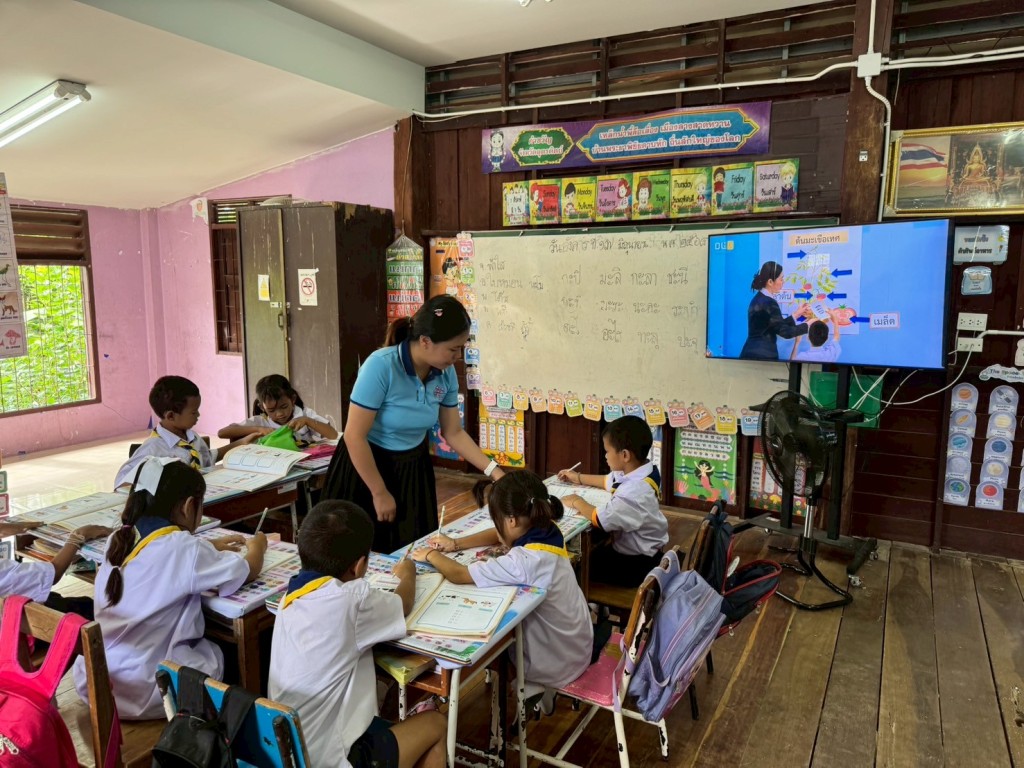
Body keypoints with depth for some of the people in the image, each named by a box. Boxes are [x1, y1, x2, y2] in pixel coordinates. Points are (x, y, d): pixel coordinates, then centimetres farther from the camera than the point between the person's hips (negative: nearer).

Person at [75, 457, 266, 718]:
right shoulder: (183, 548, -19)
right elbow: (249, 570, -7)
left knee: (204, 644, 24)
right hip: (142, 695, -7)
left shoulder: (119, 539, 1)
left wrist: (208, 548, 25)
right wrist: (257, 547, 13)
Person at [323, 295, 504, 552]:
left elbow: (454, 432, 2)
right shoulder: (381, 366, -27)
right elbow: (354, 436, -23)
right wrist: (380, 493, -15)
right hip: (367, 466, -5)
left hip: (413, 467, 5)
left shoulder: (446, 373, -10)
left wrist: (494, 471, -4)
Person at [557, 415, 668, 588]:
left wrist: (577, 502, -13)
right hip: (628, 546, 8)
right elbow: (609, 481, 17)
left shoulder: (636, 491, -35)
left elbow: (601, 519, -31)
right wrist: (578, 478, 23)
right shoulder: (638, 472, -4)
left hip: (635, 565, -8)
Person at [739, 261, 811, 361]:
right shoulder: (768, 303, -16)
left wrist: (797, 314, 20)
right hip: (762, 356, -9)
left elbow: (778, 326, 17)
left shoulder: (759, 299, 12)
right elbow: (785, 332, -14)